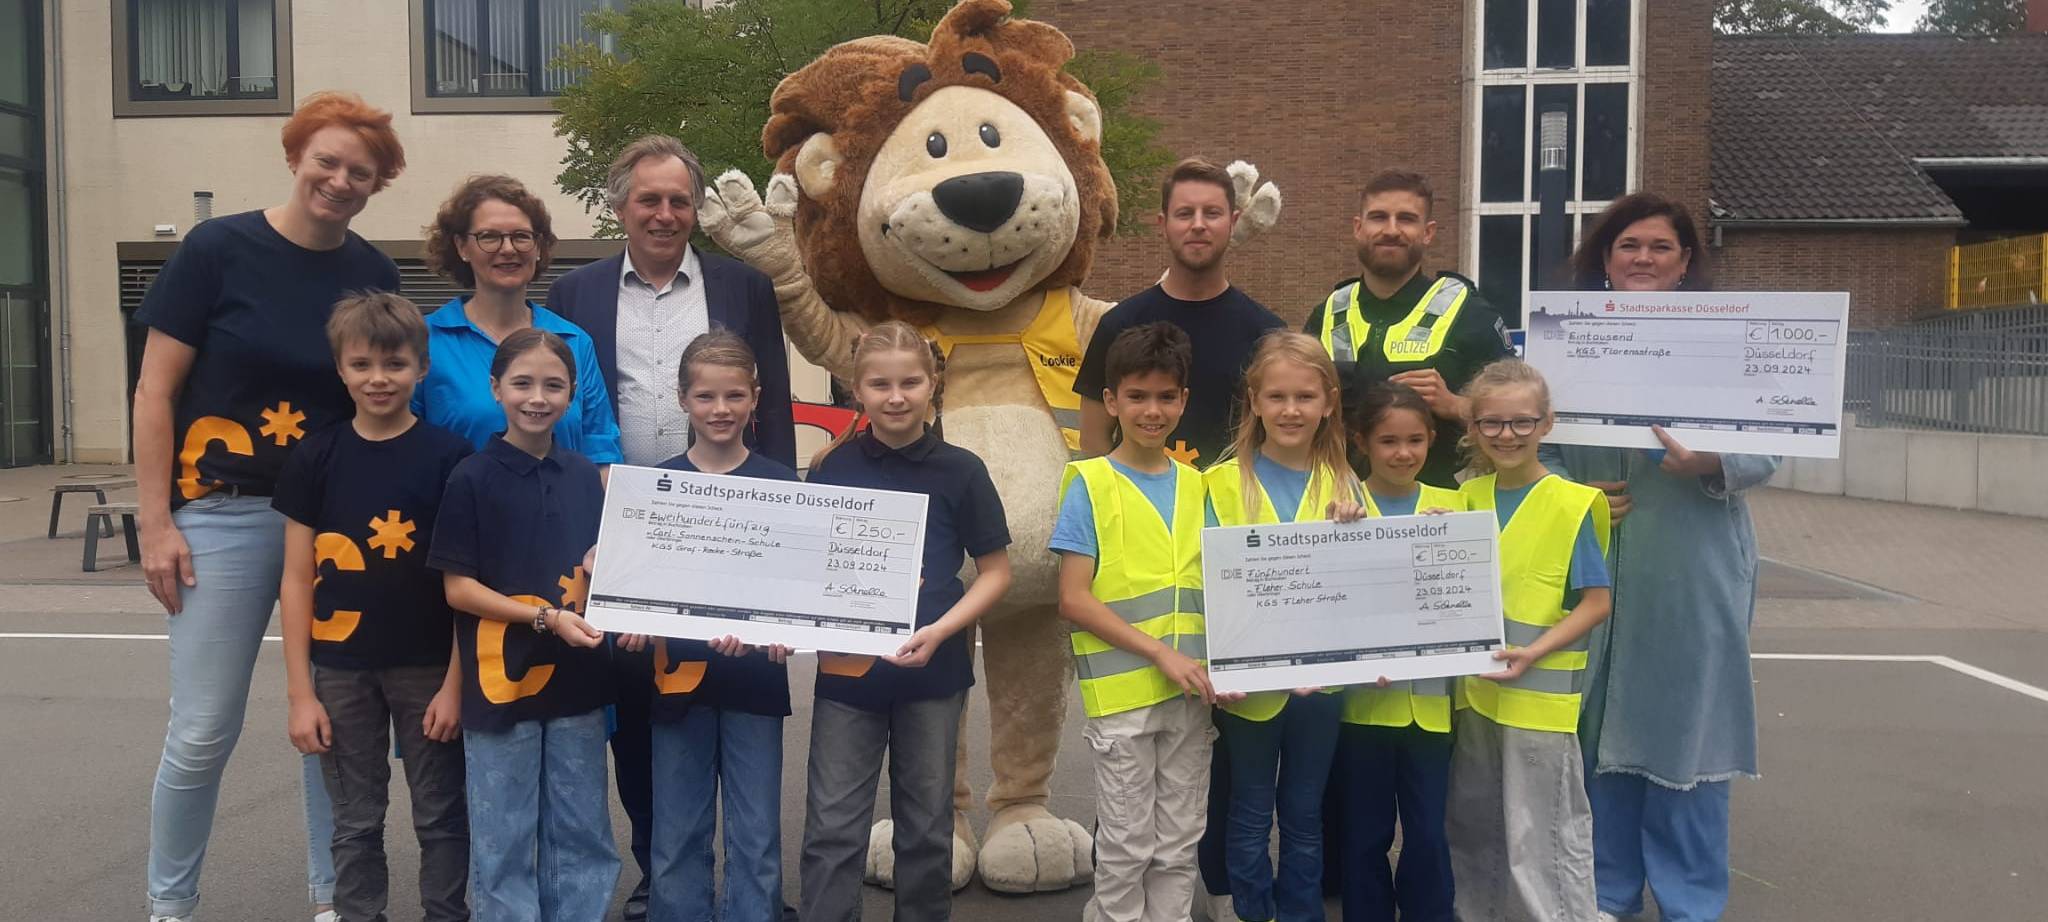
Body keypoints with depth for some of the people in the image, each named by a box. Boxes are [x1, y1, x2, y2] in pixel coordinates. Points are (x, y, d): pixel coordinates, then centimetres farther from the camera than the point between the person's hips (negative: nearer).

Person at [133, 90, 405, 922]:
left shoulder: (375, 276, 5)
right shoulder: (217, 248, -5)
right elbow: (154, 392, -4)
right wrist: (155, 523, -8)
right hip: (224, 514, -3)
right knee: (202, 731, 3)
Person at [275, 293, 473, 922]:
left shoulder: (449, 457, -6)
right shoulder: (316, 458, -1)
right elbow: (297, 580, 1)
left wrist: (455, 681, -8)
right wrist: (300, 692, -2)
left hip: (428, 667, -2)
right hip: (341, 669, 2)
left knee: (441, 815, 9)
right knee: (354, 822, 13)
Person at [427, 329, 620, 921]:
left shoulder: (584, 476, 6)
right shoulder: (472, 478, -7)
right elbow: (458, 587, -9)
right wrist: (546, 617, -18)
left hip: (575, 681, 4)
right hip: (500, 682, -4)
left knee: (581, 835, 12)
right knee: (504, 843, 7)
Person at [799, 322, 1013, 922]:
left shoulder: (960, 471, -5)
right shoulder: (833, 468, -1)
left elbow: (995, 572, -1)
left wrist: (938, 632, -15)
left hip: (932, 671, 0)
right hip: (846, 669, 1)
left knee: (926, 824, 13)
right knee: (832, 827, 4)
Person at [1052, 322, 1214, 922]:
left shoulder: (1196, 487, 8)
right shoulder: (1090, 486, -6)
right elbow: (1073, 600, -11)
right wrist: (1162, 654, -16)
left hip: (1190, 693, 4)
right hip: (1122, 692, -4)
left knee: (1179, 845, 12)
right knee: (1128, 846, 5)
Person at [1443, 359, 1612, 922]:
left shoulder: (1571, 505, -11)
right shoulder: (1468, 497, 5)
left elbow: (1597, 602, -10)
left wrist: (1535, 653, -20)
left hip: (1541, 698, -6)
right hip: (1474, 689, 6)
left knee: (1540, 838, 3)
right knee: (1472, 828, 17)